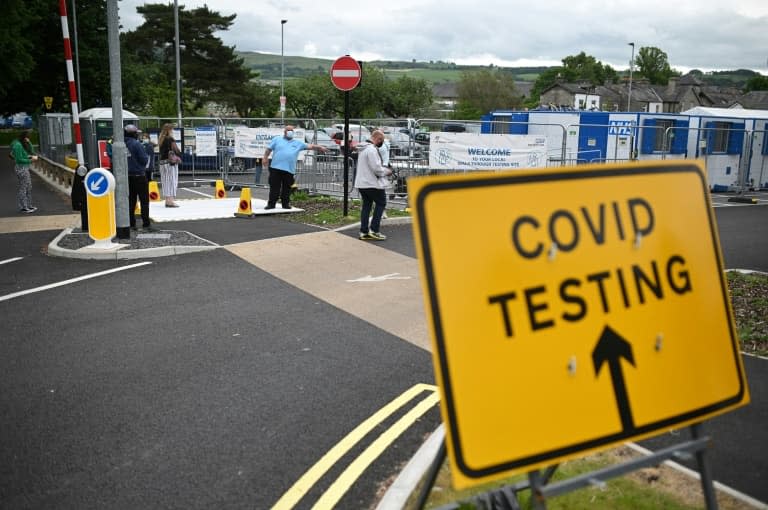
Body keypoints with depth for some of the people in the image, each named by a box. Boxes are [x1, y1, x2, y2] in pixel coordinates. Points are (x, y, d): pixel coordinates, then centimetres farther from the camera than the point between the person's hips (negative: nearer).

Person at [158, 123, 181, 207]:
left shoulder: (161, 140, 11)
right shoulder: (170, 139, -11)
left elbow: (161, 152, 8)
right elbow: (176, 151, -15)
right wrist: (179, 155, 2)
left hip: (162, 162, 7)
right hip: (171, 162, -7)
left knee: (166, 181, 11)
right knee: (172, 181, -3)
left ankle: (167, 200, 15)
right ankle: (171, 200, -6)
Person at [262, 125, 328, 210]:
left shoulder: (298, 142, 16)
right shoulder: (277, 139, 12)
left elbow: (309, 146, 13)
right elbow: (269, 149, 11)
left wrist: (320, 147, 3)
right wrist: (265, 158, -2)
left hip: (289, 170, 2)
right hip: (276, 168, -2)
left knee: (287, 188, 6)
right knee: (274, 187, -2)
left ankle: (285, 203, 17)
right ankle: (271, 204, 3)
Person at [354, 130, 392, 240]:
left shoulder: (365, 148, 16)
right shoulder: (372, 150, -18)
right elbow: (376, 168, -22)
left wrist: (384, 169, 14)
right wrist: (386, 171, -5)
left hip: (362, 183, 9)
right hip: (372, 183, -9)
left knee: (366, 205, 12)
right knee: (381, 203, 2)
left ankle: (364, 232, 12)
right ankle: (374, 230, -1)